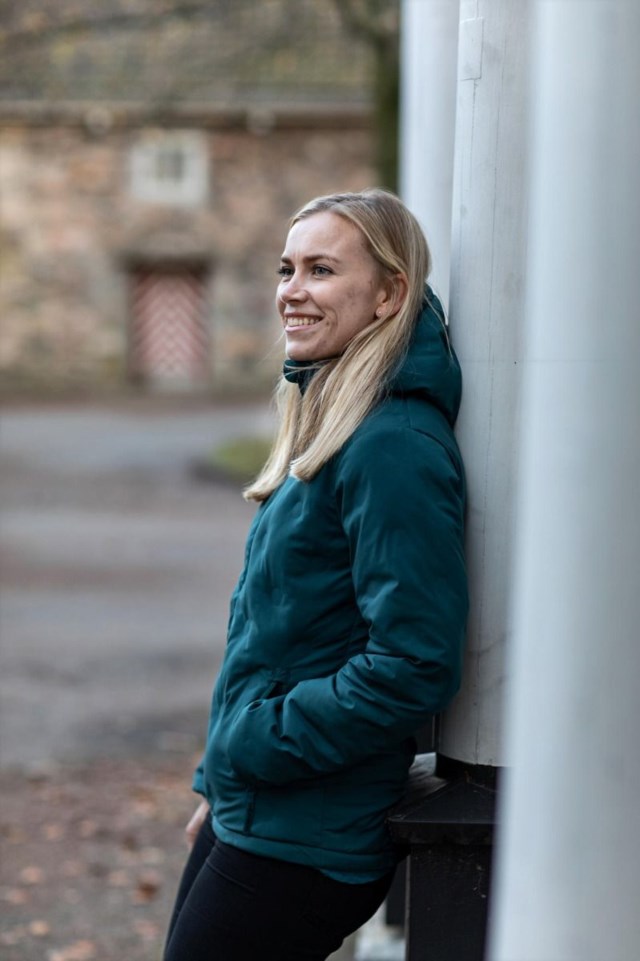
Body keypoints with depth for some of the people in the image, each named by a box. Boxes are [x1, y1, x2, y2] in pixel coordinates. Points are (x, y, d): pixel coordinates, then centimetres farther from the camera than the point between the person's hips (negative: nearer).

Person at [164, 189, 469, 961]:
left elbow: (415, 664, -24)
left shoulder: (394, 449, -19)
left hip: (306, 841, -9)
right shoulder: (323, 427, 12)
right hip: (248, 809, 9)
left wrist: (256, 747, -16)